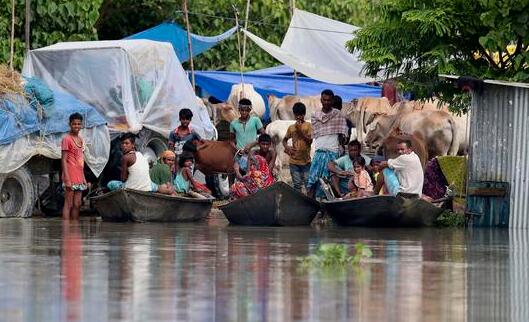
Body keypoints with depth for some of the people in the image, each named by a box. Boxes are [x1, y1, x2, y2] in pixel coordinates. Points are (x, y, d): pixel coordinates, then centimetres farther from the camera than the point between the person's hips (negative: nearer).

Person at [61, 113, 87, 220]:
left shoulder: (80, 139, 15)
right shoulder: (67, 139, -8)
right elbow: (63, 160, -12)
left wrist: (83, 178, 16)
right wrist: (67, 179, -18)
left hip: (79, 177, 8)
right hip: (70, 177, -8)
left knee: (77, 205, 8)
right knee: (68, 204, -7)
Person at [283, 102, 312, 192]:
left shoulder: (308, 126, 0)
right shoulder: (291, 128, 10)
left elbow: (310, 141, -8)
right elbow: (285, 140, 21)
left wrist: (300, 130, -14)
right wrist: (286, 147, 1)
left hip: (306, 161, -3)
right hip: (294, 161, 3)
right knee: (297, 185, 6)